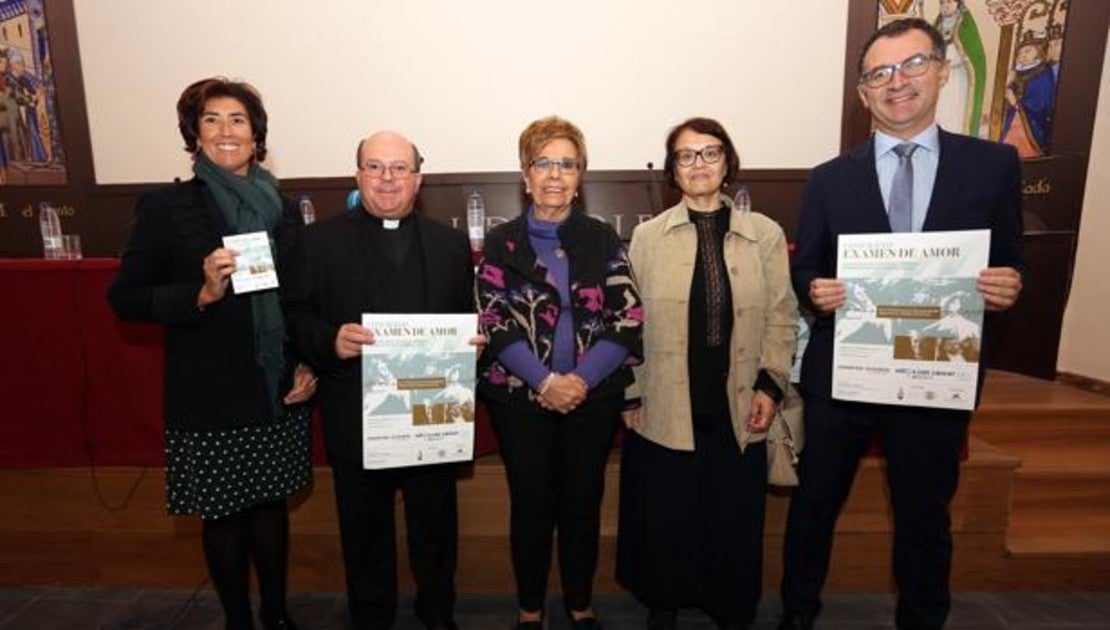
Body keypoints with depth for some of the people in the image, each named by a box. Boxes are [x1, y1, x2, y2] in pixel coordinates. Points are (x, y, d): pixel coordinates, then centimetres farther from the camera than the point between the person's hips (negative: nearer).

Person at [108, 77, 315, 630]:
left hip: (279, 392, 3)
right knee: (223, 515, 12)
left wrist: (309, 364, -2)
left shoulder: (283, 209, 5)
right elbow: (124, 298, -4)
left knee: (271, 503, 16)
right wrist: (202, 293, -21)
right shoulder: (166, 206, -4)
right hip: (209, 397, -2)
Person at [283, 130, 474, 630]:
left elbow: (467, 320, 7)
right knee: (365, 534, 18)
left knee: (435, 529, 19)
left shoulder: (451, 243, 6)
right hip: (356, 420, -1)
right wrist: (330, 340, -21)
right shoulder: (320, 240, 0)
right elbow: (296, 316, -2)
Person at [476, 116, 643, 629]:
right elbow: (494, 323, -6)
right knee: (531, 504, 10)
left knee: (583, 503, 13)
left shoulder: (603, 239, 3)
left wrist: (580, 379, -14)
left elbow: (629, 319, -3)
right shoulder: (501, 242, 1)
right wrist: (545, 381, -16)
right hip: (520, 397, -1)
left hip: (594, 396, 1)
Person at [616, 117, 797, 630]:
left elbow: (781, 317, 5)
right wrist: (630, 394, -1)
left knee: (735, 520, 12)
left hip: (738, 410, 1)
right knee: (665, 518, 11)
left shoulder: (766, 234, 4)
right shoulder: (647, 236, 2)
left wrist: (770, 385, -3)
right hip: (664, 410, 0)